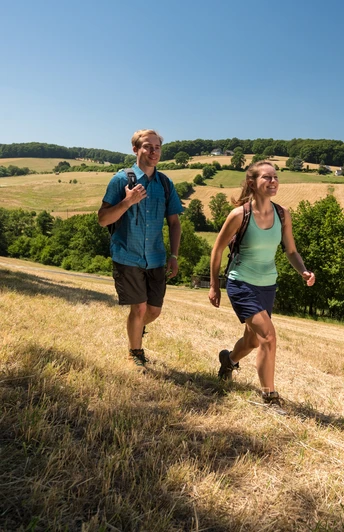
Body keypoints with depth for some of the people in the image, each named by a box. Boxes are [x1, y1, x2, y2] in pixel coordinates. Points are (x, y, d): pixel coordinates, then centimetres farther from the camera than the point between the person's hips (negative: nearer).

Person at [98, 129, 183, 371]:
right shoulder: (122, 179, -7)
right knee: (139, 308, 1)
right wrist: (128, 201, -23)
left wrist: (174, 256, 2)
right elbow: (103, 219, -9)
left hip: (156, 259, 4)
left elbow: (174, 222, 10)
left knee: (154, 310, 11)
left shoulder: (166, 184, 5)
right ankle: (135, 354, 27)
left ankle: (137, 330, 47)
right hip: (128, 258, -4)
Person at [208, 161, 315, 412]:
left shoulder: (283, 214, -5)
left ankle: (229, 359, 52)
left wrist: (304, 271, -16)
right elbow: (218, 249, -7)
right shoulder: (240, 214, -17)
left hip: (267, 286, 5)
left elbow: (291, 251, 4)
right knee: (268, 336, -17)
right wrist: (214, 285, -4)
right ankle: (270, 396, 2)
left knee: (253, 340, 19)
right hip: (242, 284, -5)